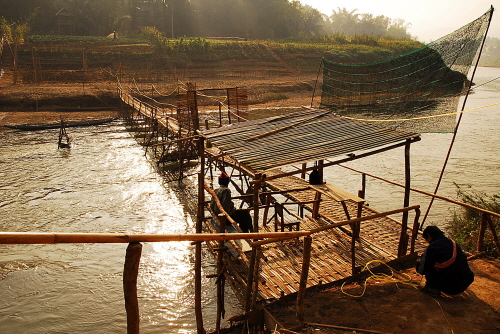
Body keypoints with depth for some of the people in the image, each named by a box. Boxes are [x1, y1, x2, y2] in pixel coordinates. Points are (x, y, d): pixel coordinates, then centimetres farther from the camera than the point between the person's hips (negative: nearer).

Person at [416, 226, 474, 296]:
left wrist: (419, 262, 17)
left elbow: (422, 270, -10)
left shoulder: (432, 247, -11)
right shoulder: (453, 243, 8)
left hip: (449, 288, -7)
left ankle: (433, 288, 3)